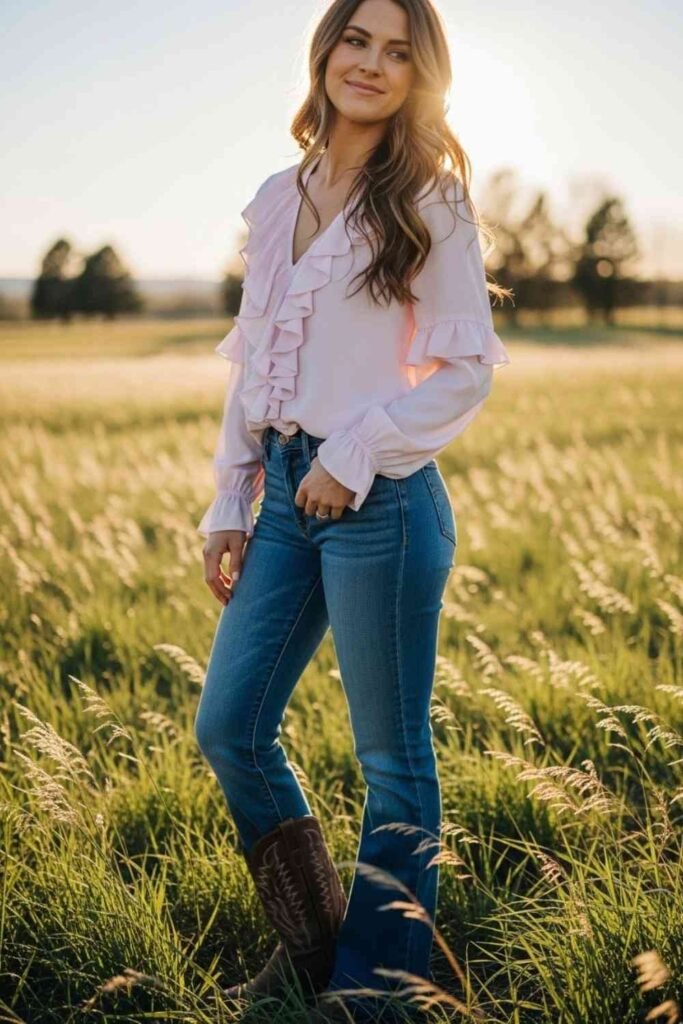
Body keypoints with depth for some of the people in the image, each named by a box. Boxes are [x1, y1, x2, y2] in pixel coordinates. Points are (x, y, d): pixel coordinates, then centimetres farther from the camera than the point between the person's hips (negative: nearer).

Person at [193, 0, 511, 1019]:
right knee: (228, 728, 9)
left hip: (380, 500, -6)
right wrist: (230, 506, 11)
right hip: (286, 494, 7)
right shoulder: (278, 199, 13)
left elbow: (470, 367, -6)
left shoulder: (430, 198, -3)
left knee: (391, 758, 4)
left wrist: (356, 455, -14)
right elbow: (251, 362, 15)